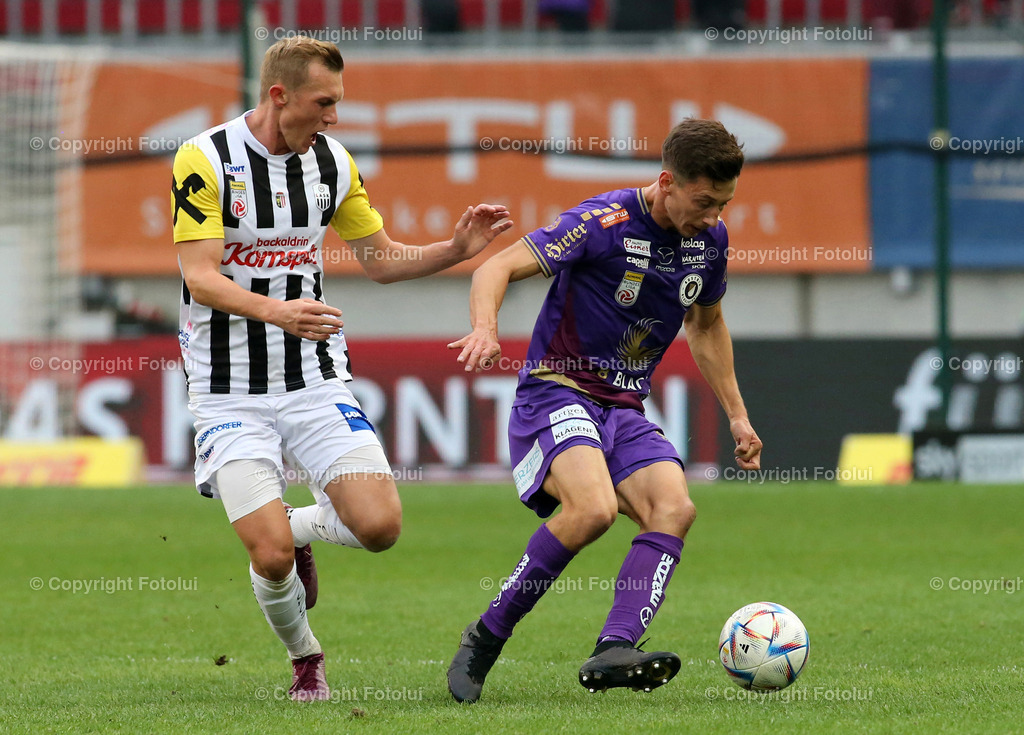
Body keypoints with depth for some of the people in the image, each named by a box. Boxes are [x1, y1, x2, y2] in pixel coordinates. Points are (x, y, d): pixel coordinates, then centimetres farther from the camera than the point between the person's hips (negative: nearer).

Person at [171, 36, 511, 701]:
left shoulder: (332, 161, 4)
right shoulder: (205, 159, -12)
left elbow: (382, 259, 14)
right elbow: (201, 278, -18)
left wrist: (458, 248, -3)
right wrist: (277, 311, -35)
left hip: (316, 380, 4)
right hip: (232, 391, -4)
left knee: (380, 526, -13)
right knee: (271, 557, -14)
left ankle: (295, 529, 20)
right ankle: (306, 660, 16)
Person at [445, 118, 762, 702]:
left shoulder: (710, 239, 6)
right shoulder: (605, 223, -15)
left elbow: (707, 325, 25)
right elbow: (498, 268, -16)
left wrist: (736, 414, 23)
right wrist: (486, 327, -36)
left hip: (625, 411, 7)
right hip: (557, 394, -7)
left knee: (675, 508, -22)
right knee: (594, 508, -32)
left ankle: (613, 653, -35)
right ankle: (486, 638, -16)